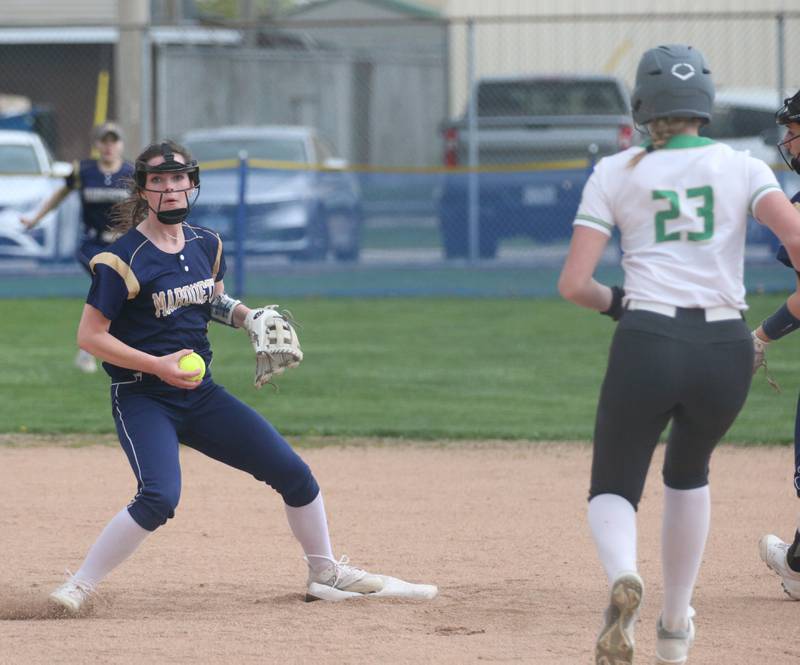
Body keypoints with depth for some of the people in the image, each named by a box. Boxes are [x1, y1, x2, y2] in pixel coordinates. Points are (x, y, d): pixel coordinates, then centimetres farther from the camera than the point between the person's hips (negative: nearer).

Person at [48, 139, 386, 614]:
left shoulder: (207, 245, 5)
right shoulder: (124, 259, -15)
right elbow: (90, 336, -14)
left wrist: (249, 318, 3)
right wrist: (159, 366, -20)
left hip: (199, 393, 6)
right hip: (143, 399, -6)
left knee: (292, 471, 5)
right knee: (160, 497, -29)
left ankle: (325, 573, 25)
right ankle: (80, 587, -16)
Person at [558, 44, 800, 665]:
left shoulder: (615, 173, 6)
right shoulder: (742, 167, 7)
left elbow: (574, 284, 0)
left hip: (647, 345, -2)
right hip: (728, 351, 2)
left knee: (613, 489, 12)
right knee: (689, 473, 30)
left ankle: (622, 575, -24)